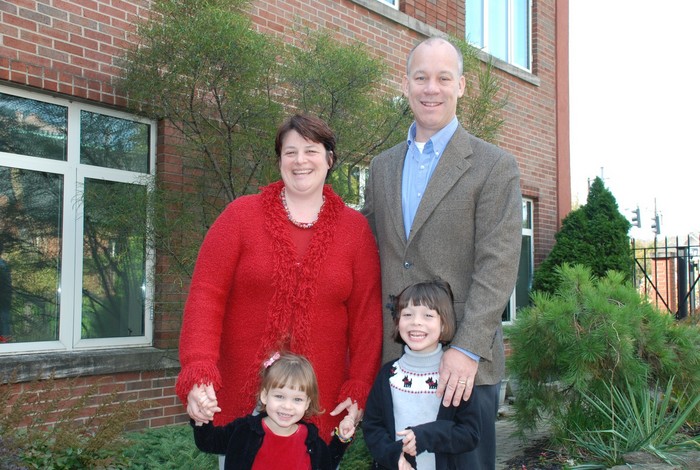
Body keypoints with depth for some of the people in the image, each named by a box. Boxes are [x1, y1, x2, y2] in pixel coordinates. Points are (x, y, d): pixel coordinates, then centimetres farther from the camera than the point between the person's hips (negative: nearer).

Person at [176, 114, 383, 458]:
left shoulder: (355, 228, 4)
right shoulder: (241, 215, 1)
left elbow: (366, 313, 2)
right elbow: (205, 296, -6)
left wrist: (359, 391, -5)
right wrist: (198, 375, -17)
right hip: (239, 399, -1)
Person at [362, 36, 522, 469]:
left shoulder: (495, 166, -3)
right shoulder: (382, 166, 13)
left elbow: (497, 267, -10)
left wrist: (467, 351, -17)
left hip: (466, 365, -4)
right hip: (392, 358, 4)